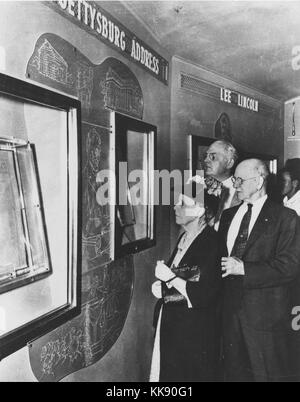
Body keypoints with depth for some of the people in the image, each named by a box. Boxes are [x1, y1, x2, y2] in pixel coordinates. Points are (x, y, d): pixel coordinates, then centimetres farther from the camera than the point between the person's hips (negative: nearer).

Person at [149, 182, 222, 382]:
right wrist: (161, 286, 1)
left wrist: (170, 278, -19)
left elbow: (204, 296, -25)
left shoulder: (212, 243, -21)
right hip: (170, 325, 8)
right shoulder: (185, 238, 7)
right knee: (167, 373, 19)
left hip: (195, 334, -8)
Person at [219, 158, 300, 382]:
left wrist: (244, 268, -20)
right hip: (231, 310, 6)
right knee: (234, 372, 18)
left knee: (268, 374, 7)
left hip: (265, 315, -5)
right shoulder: (229, 215, 11)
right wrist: (224, 266, -5)